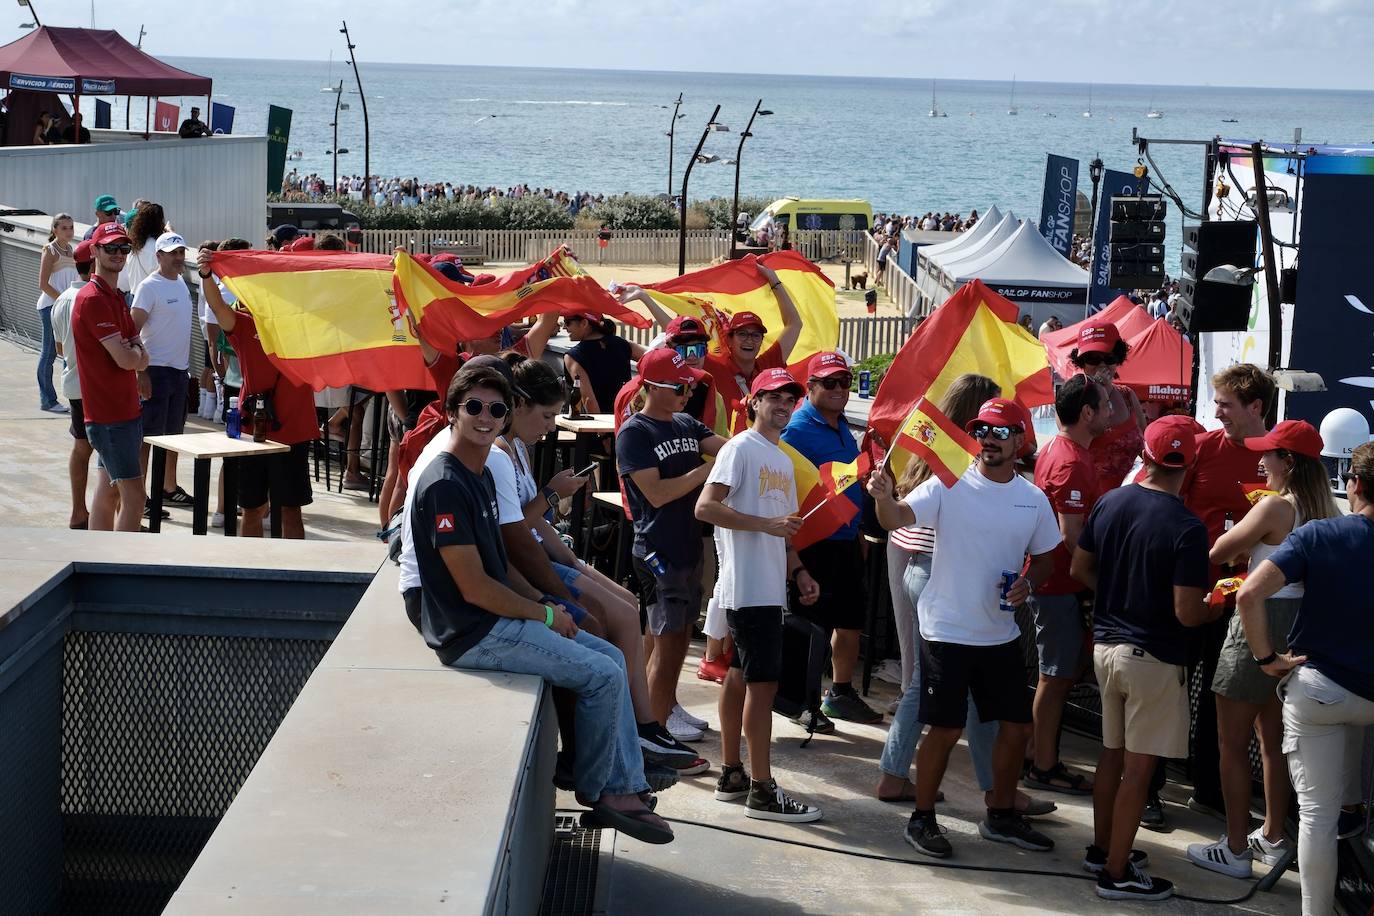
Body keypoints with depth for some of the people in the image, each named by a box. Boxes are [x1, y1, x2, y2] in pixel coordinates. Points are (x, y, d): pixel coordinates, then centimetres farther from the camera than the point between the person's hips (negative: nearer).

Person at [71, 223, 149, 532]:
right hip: (110, 416, -10)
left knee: (109, 492, 13)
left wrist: (132, 352, -10)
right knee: (134, 497, -12)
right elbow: (126, 360, -20)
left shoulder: (116, 297, 16)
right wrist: (135, 351, 2)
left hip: (126, 410, 10)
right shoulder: (93, 299, -15)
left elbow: (142, 361, 12)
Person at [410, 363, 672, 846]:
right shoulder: (444, 485, -21)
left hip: (499, 619, 10)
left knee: (611, 657, 11)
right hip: (473, 633, -10)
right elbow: (474, 588, -22)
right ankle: (595, 789, 9)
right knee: (603, 675, -11)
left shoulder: (480, 475, 12)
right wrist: (544, 614, -11)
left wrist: (542, 604, 4)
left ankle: (626, 787, 10)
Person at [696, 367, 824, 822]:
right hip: (749, 585, -9)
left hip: (770, 587, 9)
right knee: (763, 681, -10)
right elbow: (705, 507, -18)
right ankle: (761, 790, -7)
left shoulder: (783, 459, 19)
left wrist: (798, 571, 14)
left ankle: (731, 773, 20)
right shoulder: (741, 449, -9)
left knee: (741, 676, 14)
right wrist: (766, 524, -22)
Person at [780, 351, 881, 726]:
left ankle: (842, 693, 31)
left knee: (852, 620, 17)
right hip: (815, 543, -9)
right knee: (814, 625, 0)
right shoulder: (798, 430, -16)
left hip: (847, 540, 9)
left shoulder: (842, 427, 11)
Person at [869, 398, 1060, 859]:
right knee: (945, 730, 0)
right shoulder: (949, 485, -11)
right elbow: (898, 518, -25)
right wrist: (883, 496, -48)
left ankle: (1001, 816, 30)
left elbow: (1044, 558, 15)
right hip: (947, 631, -5)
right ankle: (922, 818, 18)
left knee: (1017, 726, 12)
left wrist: (1028, 583, -7)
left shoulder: (1033, 499, 3)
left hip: (1002, 634, 5)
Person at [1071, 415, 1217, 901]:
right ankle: (1116, 873, 8)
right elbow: (1186, 613, -21)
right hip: (1153, 657, -7)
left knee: (1112, 753, 20)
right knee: (1138, 767, 2)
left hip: (1106, 645, 7)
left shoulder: (1108, 503, -2)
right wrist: (1213, 609, 0)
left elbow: (1079, 569, 9)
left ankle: (1102, 848, 33)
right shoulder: (1187, 528, -20)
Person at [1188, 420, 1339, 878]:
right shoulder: (1326, 511, 5)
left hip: (1261, 625, -8)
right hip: (1300, 629, 8)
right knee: (1273, 739, 21)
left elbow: (1219, 552, -13)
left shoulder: (1275, 506, -18)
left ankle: (1235, 850, 7)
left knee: (1232, 744, 3)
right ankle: (1273, 837, 31)